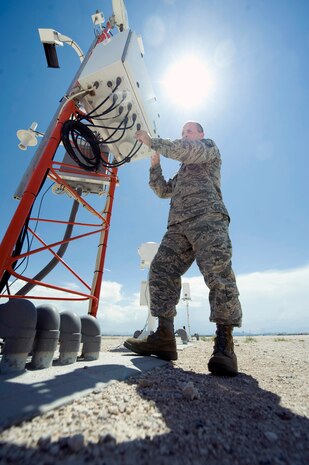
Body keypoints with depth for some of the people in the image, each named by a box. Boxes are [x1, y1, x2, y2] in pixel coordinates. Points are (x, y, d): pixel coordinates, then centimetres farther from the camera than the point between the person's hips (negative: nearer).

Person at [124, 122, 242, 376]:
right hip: (179, 225, 7)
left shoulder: (209, 147, 25)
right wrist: (155, 163, 27)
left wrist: (152, 141, 9)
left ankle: (224, 343, -22)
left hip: (207, 216, -6)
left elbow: (186, 150, 2)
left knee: (218, 272, -24)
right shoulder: (183, 170, 43)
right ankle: (164, 336, -13)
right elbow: (164, 190, 34)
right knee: (161, 271, -11)